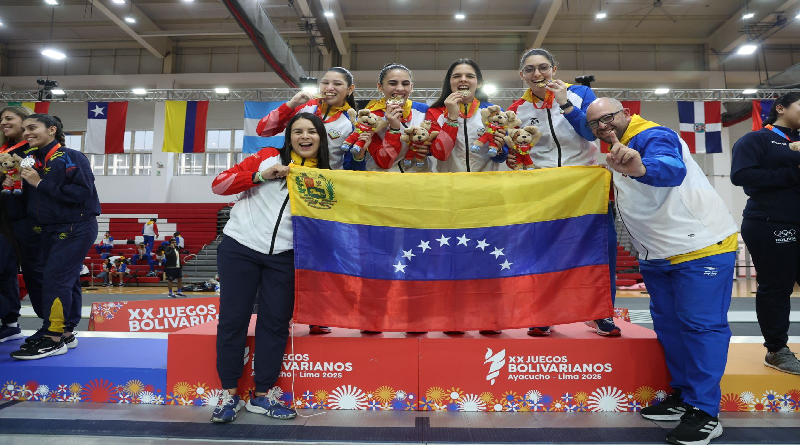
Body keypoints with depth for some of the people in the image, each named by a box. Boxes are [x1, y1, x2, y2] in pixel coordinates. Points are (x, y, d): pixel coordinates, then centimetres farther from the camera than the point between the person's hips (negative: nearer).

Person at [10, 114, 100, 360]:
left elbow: (83, 192, -24)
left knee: (56, 279, -10)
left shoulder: (71, 158, -12)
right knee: (67, 281, 11)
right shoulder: (35, 162, 10)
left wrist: (41, 183, -19)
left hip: (75, 229, -8)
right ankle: (66, 333, 18)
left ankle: (53, 339, -2)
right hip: (51, 231, 8)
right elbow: (32, 200, 16)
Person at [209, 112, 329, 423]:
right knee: (233, 318, 4)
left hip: (283, 257, 2)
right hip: (239, 248, -1)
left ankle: (262, 395, 21)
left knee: (275, 321, 5)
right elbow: (219, 184, -2)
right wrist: (261, 176, -12)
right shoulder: (268, 158, 2)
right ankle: (229, 394, 20)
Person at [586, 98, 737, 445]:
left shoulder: (653, 137, -16)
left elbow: (672, 169, -40)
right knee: (667, 323, 13)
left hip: (701, 246, -9)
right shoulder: (619, 153, 12)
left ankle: (704, 413, 5)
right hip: (657, 257, 10)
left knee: (701, 325, -5)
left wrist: (641, 167, -59)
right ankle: (682, 396, 27)